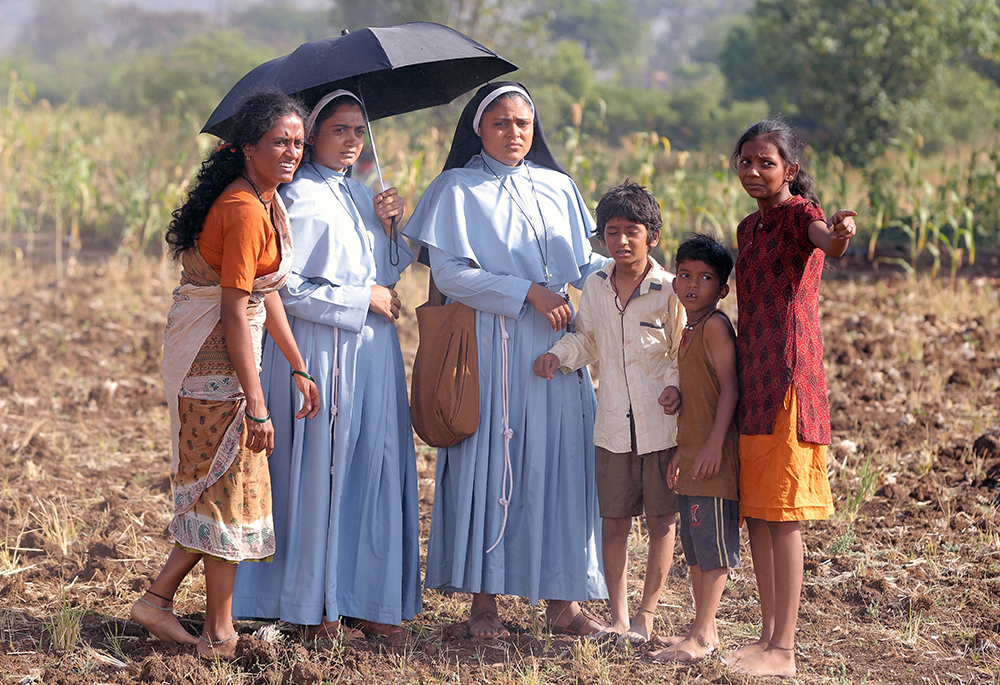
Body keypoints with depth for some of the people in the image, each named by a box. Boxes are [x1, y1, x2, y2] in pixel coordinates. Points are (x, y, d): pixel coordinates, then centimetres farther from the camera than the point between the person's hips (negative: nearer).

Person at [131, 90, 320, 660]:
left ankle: (158, 598, 22)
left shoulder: (266, 200, 11)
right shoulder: (244, 210, -21)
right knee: (229, 486, 0)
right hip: (215, 357, -10)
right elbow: (235, 312, -24)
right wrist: (256, 405, -23)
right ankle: (219, 636, 11)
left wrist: (298, 369, 16)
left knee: (219, 487, 15)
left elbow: (266, 291, 17)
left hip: (223, 354, 10)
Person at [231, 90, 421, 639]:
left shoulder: (360, 195, 16)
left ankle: (365, 600, 13)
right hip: (322, 352, -8)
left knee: (374, 466, 6)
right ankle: (318, 611, 4)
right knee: (323, 470, -4)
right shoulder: (300, 197, -8)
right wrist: (362, 299, -12)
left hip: (371, 354, 8)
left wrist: (390, 227, 2)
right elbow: (286, 286, -15)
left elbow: (387, 274, 20)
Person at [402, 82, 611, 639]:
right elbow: (450, 272, -8)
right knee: (489, 462, -2)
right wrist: (526, 292, -14)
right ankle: (484, 599, 5)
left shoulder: (558, 187, 15)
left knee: (561, 460, 0)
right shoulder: (458, 190, 1)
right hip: (491, 347, -4)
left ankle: (563, 599, 6)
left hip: (555, 344, 4)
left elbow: (585, 265, 12)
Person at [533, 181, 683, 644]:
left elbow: (685, 359, -3)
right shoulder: (595, 288, 4)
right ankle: (617, 614, 18)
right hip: (613, 427, 3)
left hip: (662, 427, -3)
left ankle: (646, 613, 17)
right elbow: (586, 340, 16)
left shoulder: (669, 292, -7)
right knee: (613, 522, 7)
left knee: (662, 521, 5)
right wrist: (558, 355, -4)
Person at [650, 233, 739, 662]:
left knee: (713, 546, -5)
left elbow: (729, 388, -17)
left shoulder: (716, 325, -11)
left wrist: (713, 445, -22)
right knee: (694, 547, 14)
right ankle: (704, 629, 22)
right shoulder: (689, 331, 17)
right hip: (691, 456, 10)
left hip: (714, 456, -10)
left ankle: (702, 637, -2)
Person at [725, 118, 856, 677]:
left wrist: (839, 236, -57)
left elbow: (822, 237, -34)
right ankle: (769, 636, 19)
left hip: (789, 377, -8)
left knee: (782, 515, -8)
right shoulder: (749, 228, 17)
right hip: (751, 379, 8)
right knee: (754, 511, 10)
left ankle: (783, 651, -5)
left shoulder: (799, 212, -8)